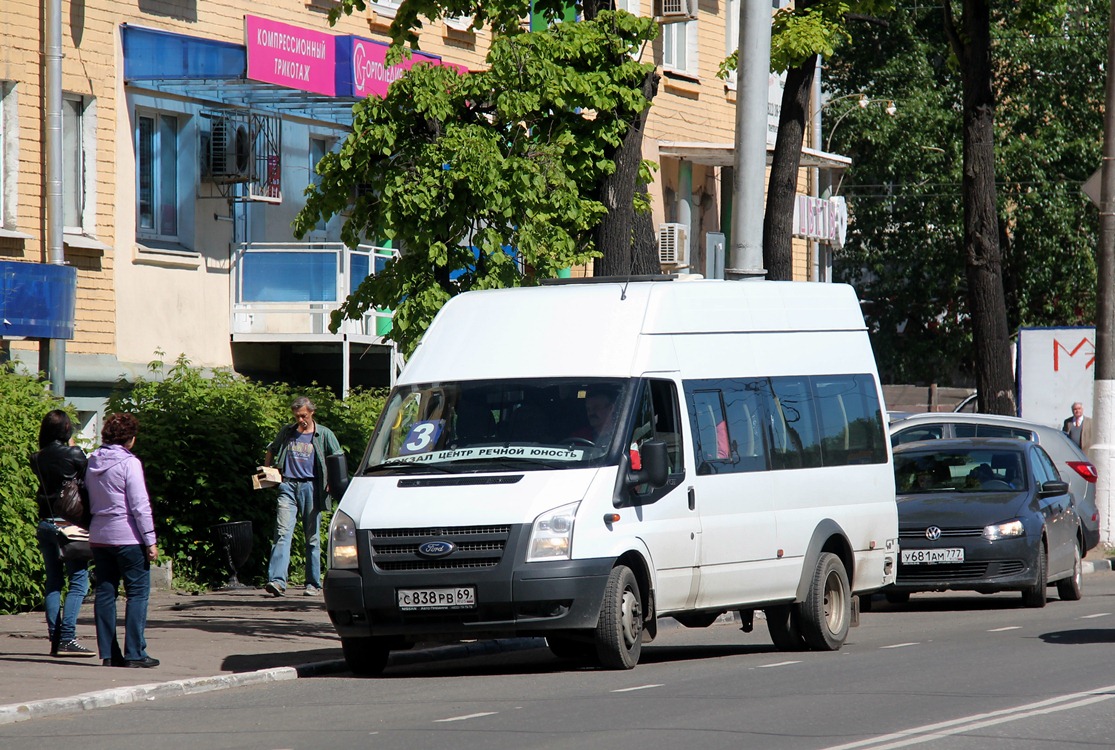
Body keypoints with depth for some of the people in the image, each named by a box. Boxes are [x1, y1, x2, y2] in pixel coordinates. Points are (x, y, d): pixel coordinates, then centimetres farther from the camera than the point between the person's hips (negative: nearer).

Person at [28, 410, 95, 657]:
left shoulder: (38, 459, 5)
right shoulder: (73, 455, -10)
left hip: (45, 523, 6)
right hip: (69, 523, -6)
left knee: (53, 582, 11)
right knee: (78, 581, -2)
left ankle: (55, 639, 9)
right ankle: (67, 638, -11)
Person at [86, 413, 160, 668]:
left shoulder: (93, 462, 9)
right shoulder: (129, 463, -11)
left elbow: (89, 502, 15)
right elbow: (140, 505, -13)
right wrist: (150, 540, -10)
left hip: (99, 536, 7)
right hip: (128, 538, -7)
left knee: (105, 592, 8)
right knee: (138, 593, -1)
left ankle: (108, 653, 7)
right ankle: (134, 653, -6)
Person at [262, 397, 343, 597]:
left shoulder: (324, 434, 6)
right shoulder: (286, 432, 13)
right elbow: (271, 451, 29)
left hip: (311, 487, -1)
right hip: (288, 485, 1)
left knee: (312, 537, 3)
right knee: (283, 533, -12)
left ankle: (313, 583, 10)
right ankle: (277, 580, -22)